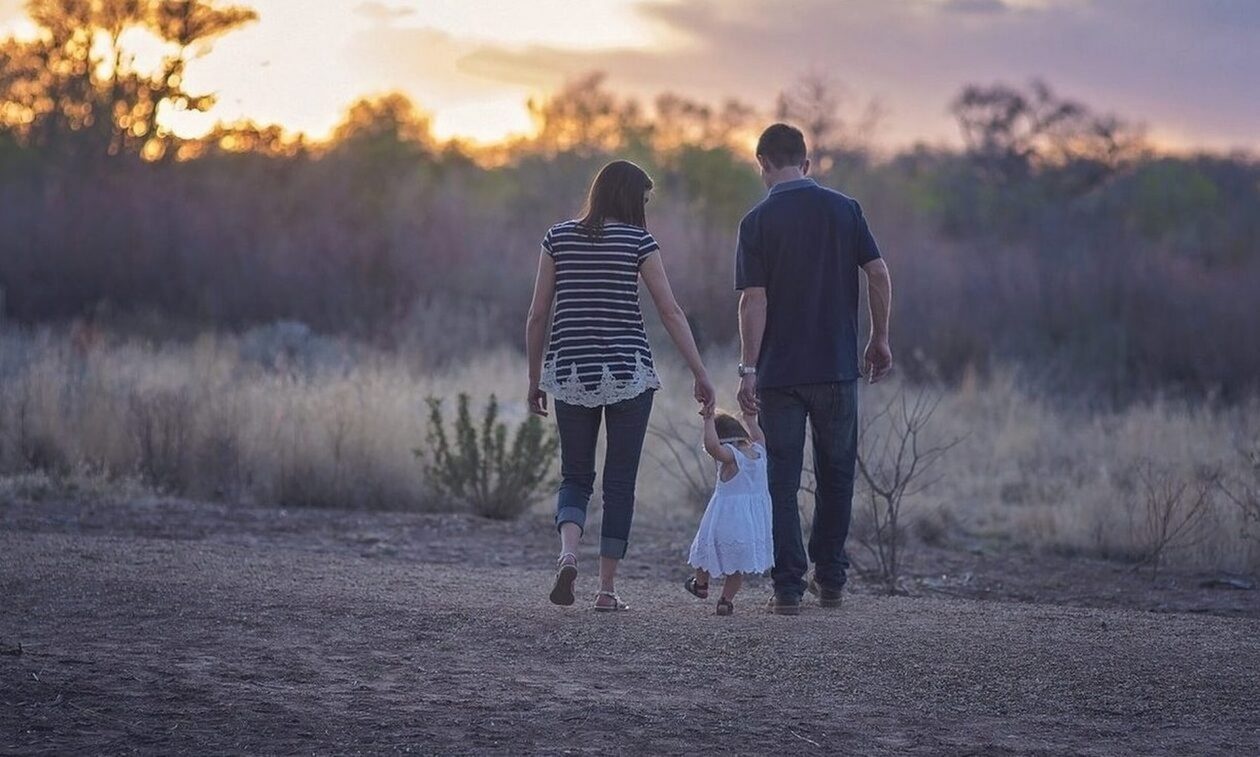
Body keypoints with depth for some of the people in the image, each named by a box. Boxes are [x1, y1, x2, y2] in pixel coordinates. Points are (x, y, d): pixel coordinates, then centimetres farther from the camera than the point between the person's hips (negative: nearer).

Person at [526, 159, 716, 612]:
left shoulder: (559, 238, 5)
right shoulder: (637, 241, -3)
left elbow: (538, 315, 4)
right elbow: (671, 312, -5)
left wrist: (535, 380, 12)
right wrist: (700, 375, -1)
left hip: (571, 373, 2)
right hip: (628, 372, -2)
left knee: (575, 477, 13)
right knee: (620, 483, 7)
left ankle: (568, 553, -15)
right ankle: (607, 589, 6)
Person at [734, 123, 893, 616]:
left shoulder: (758, 221, -5)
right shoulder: (844, 209, 2)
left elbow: (754, 299, -10)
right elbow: (879, 275, -1)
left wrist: (747, 369, -10)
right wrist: (879, 340, 9)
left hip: (779, 372, -2)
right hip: (837, 367, 2)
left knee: (782, 482, 3)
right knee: (836, 475, 16)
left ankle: (789, 588, 0)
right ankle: (830, 580, 19)